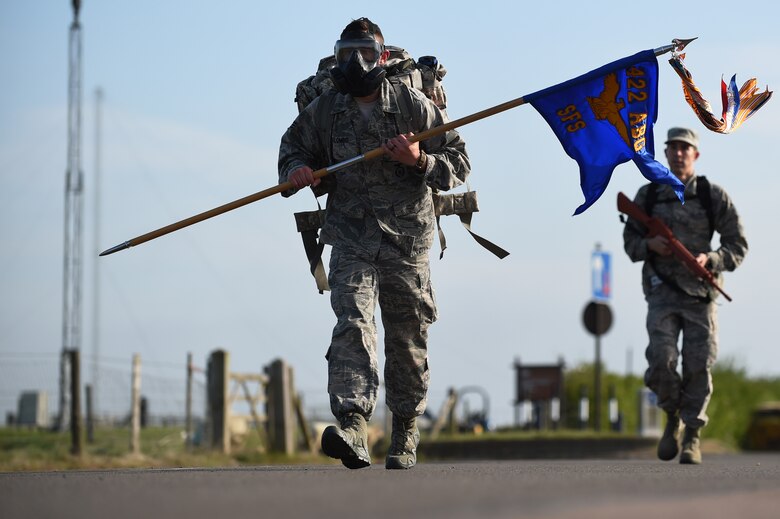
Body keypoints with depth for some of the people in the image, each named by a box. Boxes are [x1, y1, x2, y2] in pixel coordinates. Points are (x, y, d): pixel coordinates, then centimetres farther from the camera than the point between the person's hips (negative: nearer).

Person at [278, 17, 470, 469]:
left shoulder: (413, 105, -1)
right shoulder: (323, 111, 4)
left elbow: (459, 162, 2)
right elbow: (293, 147, 22)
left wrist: (421, 161, -17)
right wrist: (295, 171, -1)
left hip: (407, 238, 0)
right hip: (352, 237, 0)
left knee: (408, 340, 6)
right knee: (353, 322, -20)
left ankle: (406, 435, 22)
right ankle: (353, 427, -34)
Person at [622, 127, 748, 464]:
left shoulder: (713, 196, 1)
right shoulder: (648, 196, 6)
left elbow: (738, 246, 3)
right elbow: (630, 241, 14)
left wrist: (710, 259, -16)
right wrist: (649, 245, -8)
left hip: (700, 292, -1)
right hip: (662, 290, 1)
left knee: (698, 367, -5)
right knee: (661, 361, -14)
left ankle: (692, 436, 8)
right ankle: (672, 417, 13)